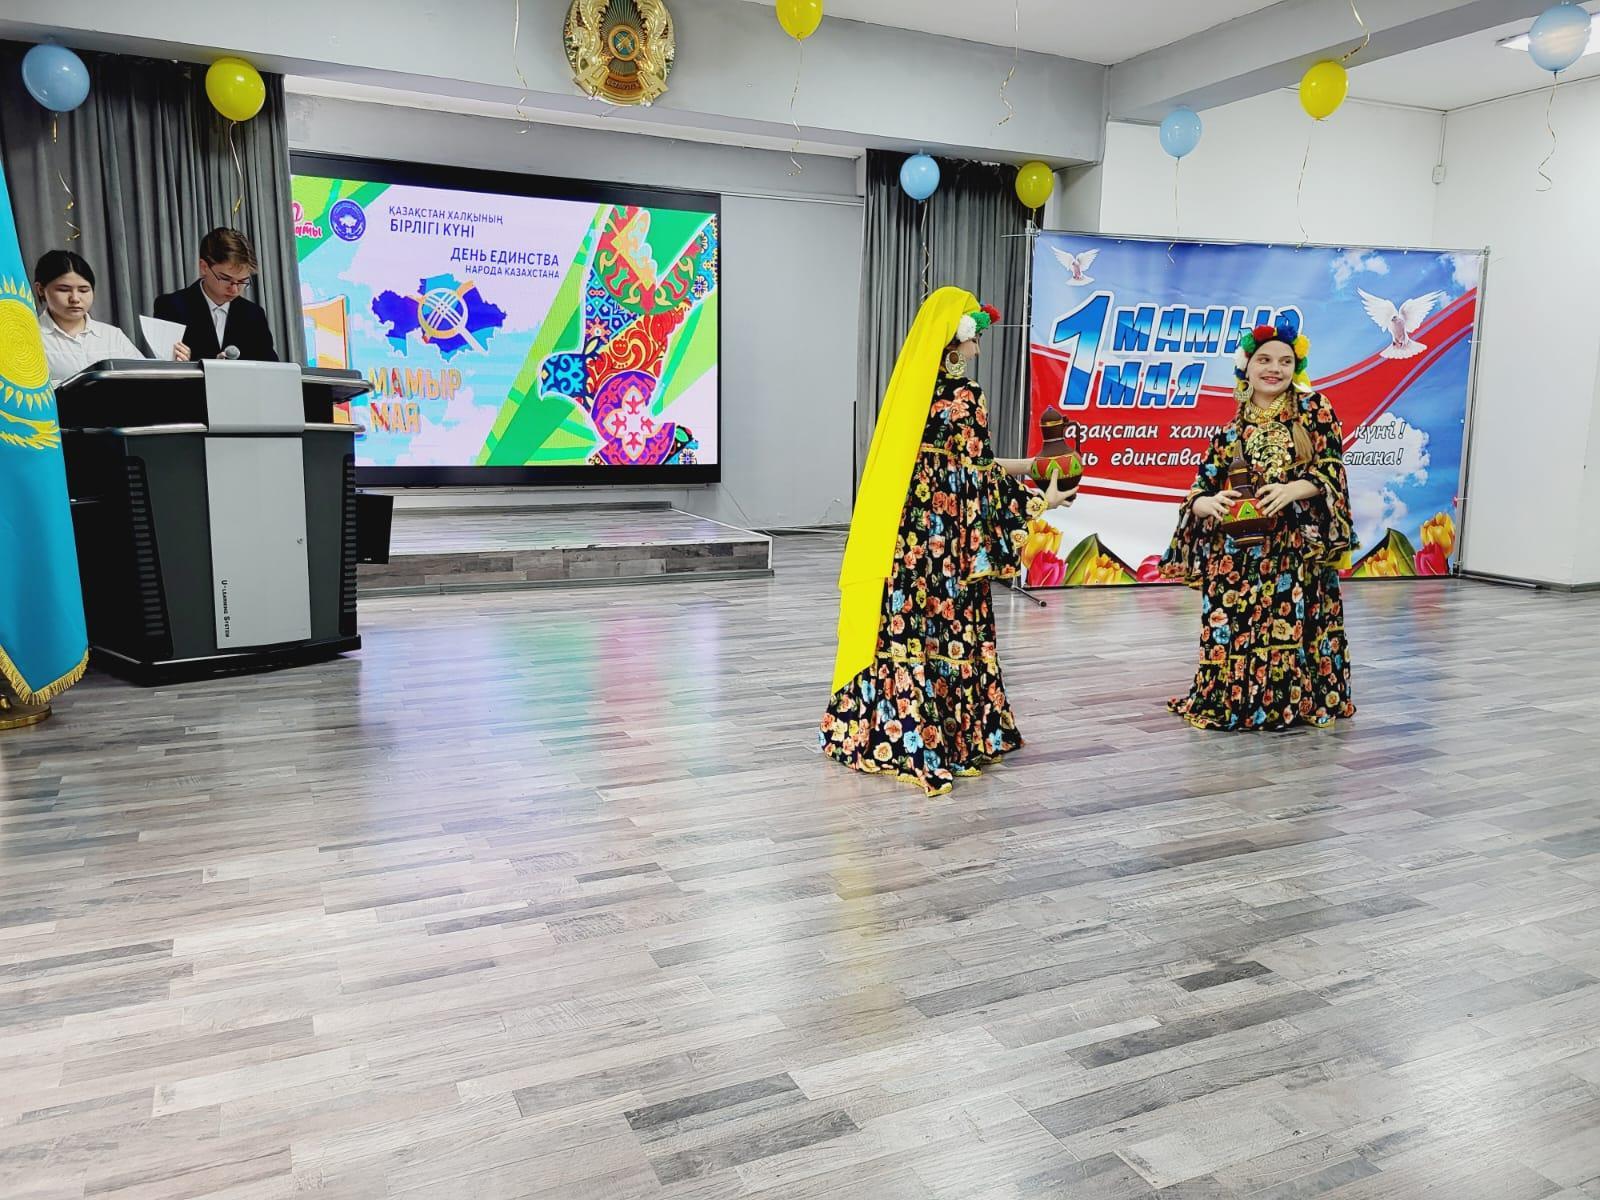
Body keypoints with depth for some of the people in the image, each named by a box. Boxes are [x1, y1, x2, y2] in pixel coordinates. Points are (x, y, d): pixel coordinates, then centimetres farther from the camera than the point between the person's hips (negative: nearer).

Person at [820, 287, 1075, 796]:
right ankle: (933, 741, 10)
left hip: (903, 528, 7)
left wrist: (1015, 467, 21)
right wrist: (1038, 501, -2)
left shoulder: (912, 384, 9)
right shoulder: (963, 397, -13)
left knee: (903, 623, 12)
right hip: (945, 535, -7)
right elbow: (977, 475, -12)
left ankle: (881, 731, 20)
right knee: (945, 631, 1)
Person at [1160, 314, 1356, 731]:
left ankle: (1298, 700, 8)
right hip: (1238, 552, 2)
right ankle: (1230, 700, 14)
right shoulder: (1232, 430, 10)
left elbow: (1332, 468, -4)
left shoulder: (1314, 410, 6)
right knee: (1236, 631, -2)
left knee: (1292, 628, -7)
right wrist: (1212, 502, -18)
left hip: (1299, 548, -2)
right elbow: (1199, 494, 6)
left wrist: (1292, 490, -22)